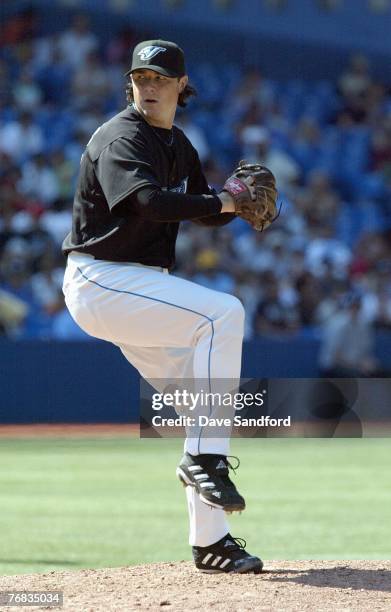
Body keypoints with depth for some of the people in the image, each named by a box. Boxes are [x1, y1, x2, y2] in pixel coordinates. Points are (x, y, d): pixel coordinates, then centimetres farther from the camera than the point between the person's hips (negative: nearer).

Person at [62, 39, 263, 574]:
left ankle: (211, 543, 11)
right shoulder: (121, 138, -14)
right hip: (100, 283, -9)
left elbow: (201, 211, 24)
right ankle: (205, 457, -23)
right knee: (224, 312, -24)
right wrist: (222, 201, -21)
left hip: (140, 289, 9)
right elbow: (150, 200, -30)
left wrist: (237, 200, 2)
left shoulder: (178, 147, 15)